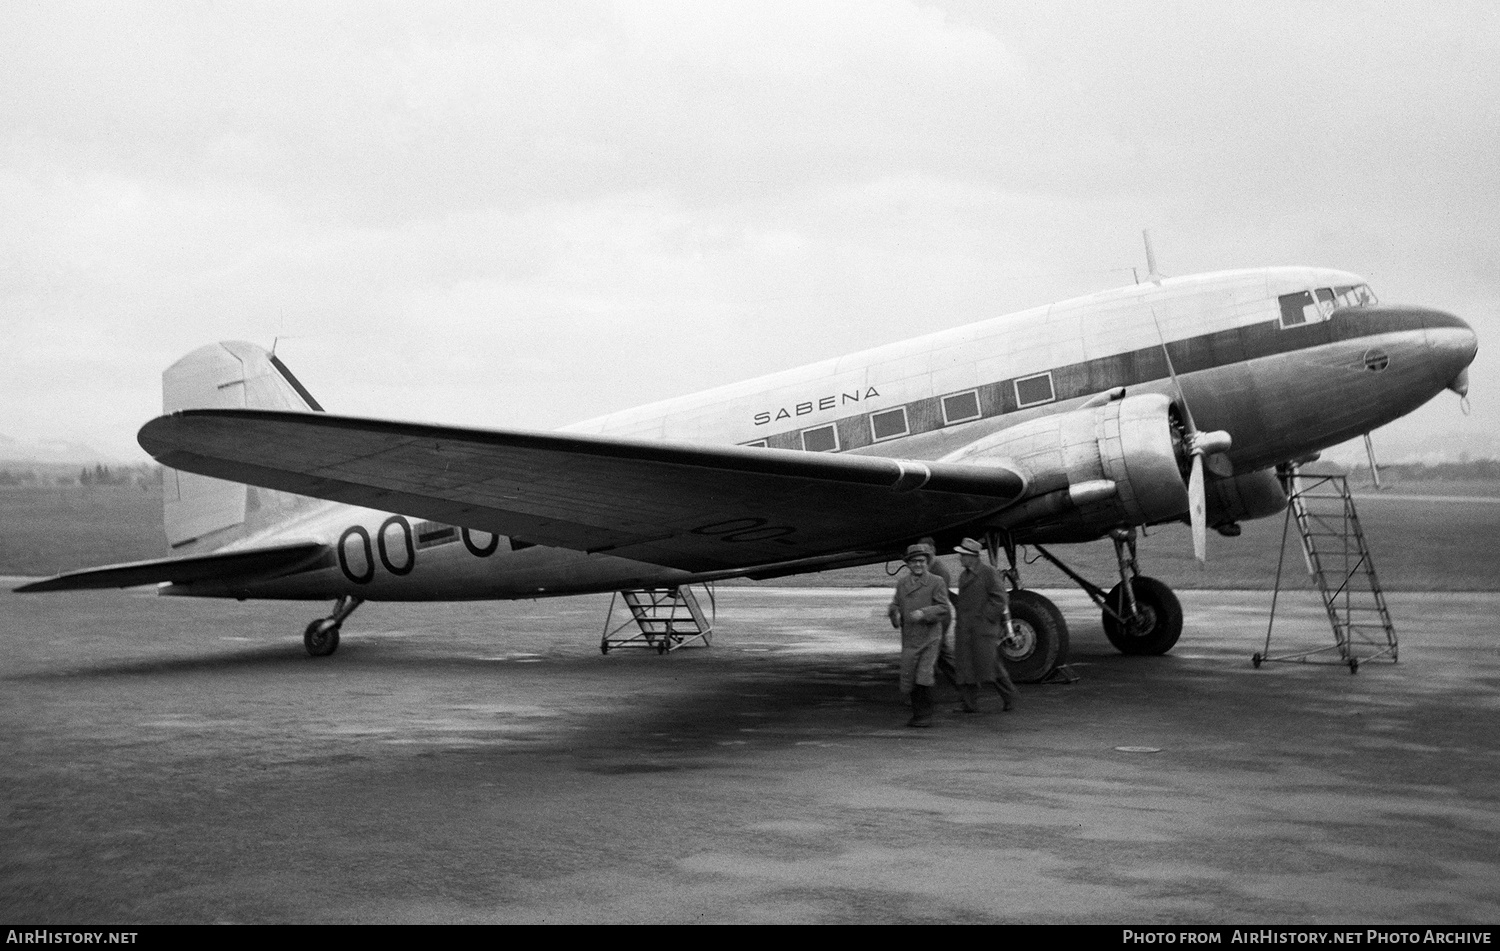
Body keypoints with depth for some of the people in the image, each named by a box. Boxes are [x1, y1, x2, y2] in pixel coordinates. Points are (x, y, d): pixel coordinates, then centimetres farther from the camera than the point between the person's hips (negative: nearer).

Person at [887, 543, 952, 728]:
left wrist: (923, 613, -23)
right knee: (908, 679, 6)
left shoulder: (936, 582, -3)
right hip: (909, 639, 4)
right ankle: (917, 714, 23)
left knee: (924, 677, -13)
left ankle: (925, 716, -3)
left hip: (930, 637, -4)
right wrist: (894, 613, -9)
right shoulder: (902, 583, 11)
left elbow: (944, 608, -8)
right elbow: (896, 604, 14)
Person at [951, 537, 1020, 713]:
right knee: (965, 665, 2)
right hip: (964, 630, 7)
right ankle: (969, 704, 5)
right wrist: (960, 618, 12)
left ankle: (1010, 695, 13)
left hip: (983, 627, -7)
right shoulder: (964, 576, 16)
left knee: (989, 664, -5)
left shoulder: (989, 573, -7)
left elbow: (1001, 599, -10)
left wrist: (986, 618, -13)